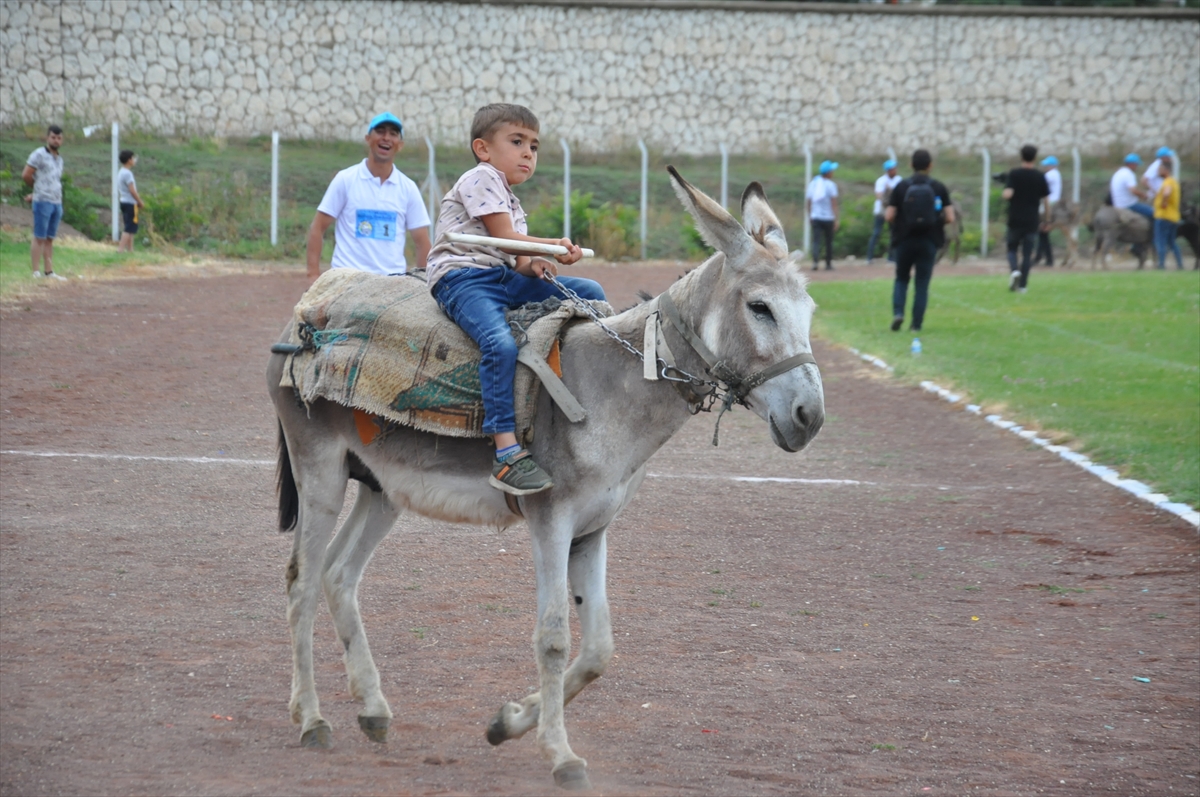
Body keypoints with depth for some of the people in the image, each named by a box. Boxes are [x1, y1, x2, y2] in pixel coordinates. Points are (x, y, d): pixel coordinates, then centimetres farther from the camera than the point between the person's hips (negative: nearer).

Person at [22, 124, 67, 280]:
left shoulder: (59, 159, 17)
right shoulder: (39, 155, -6)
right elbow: (26, 175, -8)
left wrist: (60, 203, 12)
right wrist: (38, 188, 6)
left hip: (56, 203, 7)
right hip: (43, 202, -7)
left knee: (50, 239, 7)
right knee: (39, 238, -6)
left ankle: (49, 272, 9)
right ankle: (36, 273, -6)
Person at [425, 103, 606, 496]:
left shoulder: (511, 201, 28)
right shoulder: (481, 178, -1)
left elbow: (514, 256, 18)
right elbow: (506, 238, -9)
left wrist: (531, 264, -5)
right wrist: (557, 247, -1)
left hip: (504, 277, 9)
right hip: (462, 277, -9)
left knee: (589, 291, 0)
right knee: (501, 343, -34)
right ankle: (507, 456, -41)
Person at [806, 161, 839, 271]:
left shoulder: (813, 183, 6)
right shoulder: (830, 185, -8)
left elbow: (807, 202, 9)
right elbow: (834, 203, -12)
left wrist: (809, 216, 20)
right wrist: (836, 219, -10)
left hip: (815, 217, 3)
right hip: (828, 217, -3)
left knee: (816, 240, -4)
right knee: (829, 241, 12)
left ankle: (815, 261, -25)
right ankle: (828, 264, 19)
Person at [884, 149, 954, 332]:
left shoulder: (901, 187, -3)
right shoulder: (939, 188, -2)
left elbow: (889, 216, -7)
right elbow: (950, 218, -6)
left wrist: (886, 213, 16)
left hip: (904, 241, 0)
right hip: (929, 242, 0)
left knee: (901, 279, 16)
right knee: (922, 284, 8)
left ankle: (898, 312, -6)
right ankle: (917, 323, 6)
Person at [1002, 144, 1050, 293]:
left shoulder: (1014, 174, -6)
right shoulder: (1040, 177, 0)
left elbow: (1007, 194, -17)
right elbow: (1046, 200, 2)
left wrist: (1003, 193, 6)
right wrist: (1046, 218, 14)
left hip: (1015, 220, -1)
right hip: (1032, 221, 1)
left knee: (1012, 249, 13)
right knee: (1028, 253, 6)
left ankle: (1014, 270, -16)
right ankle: (1022, 285, 3)